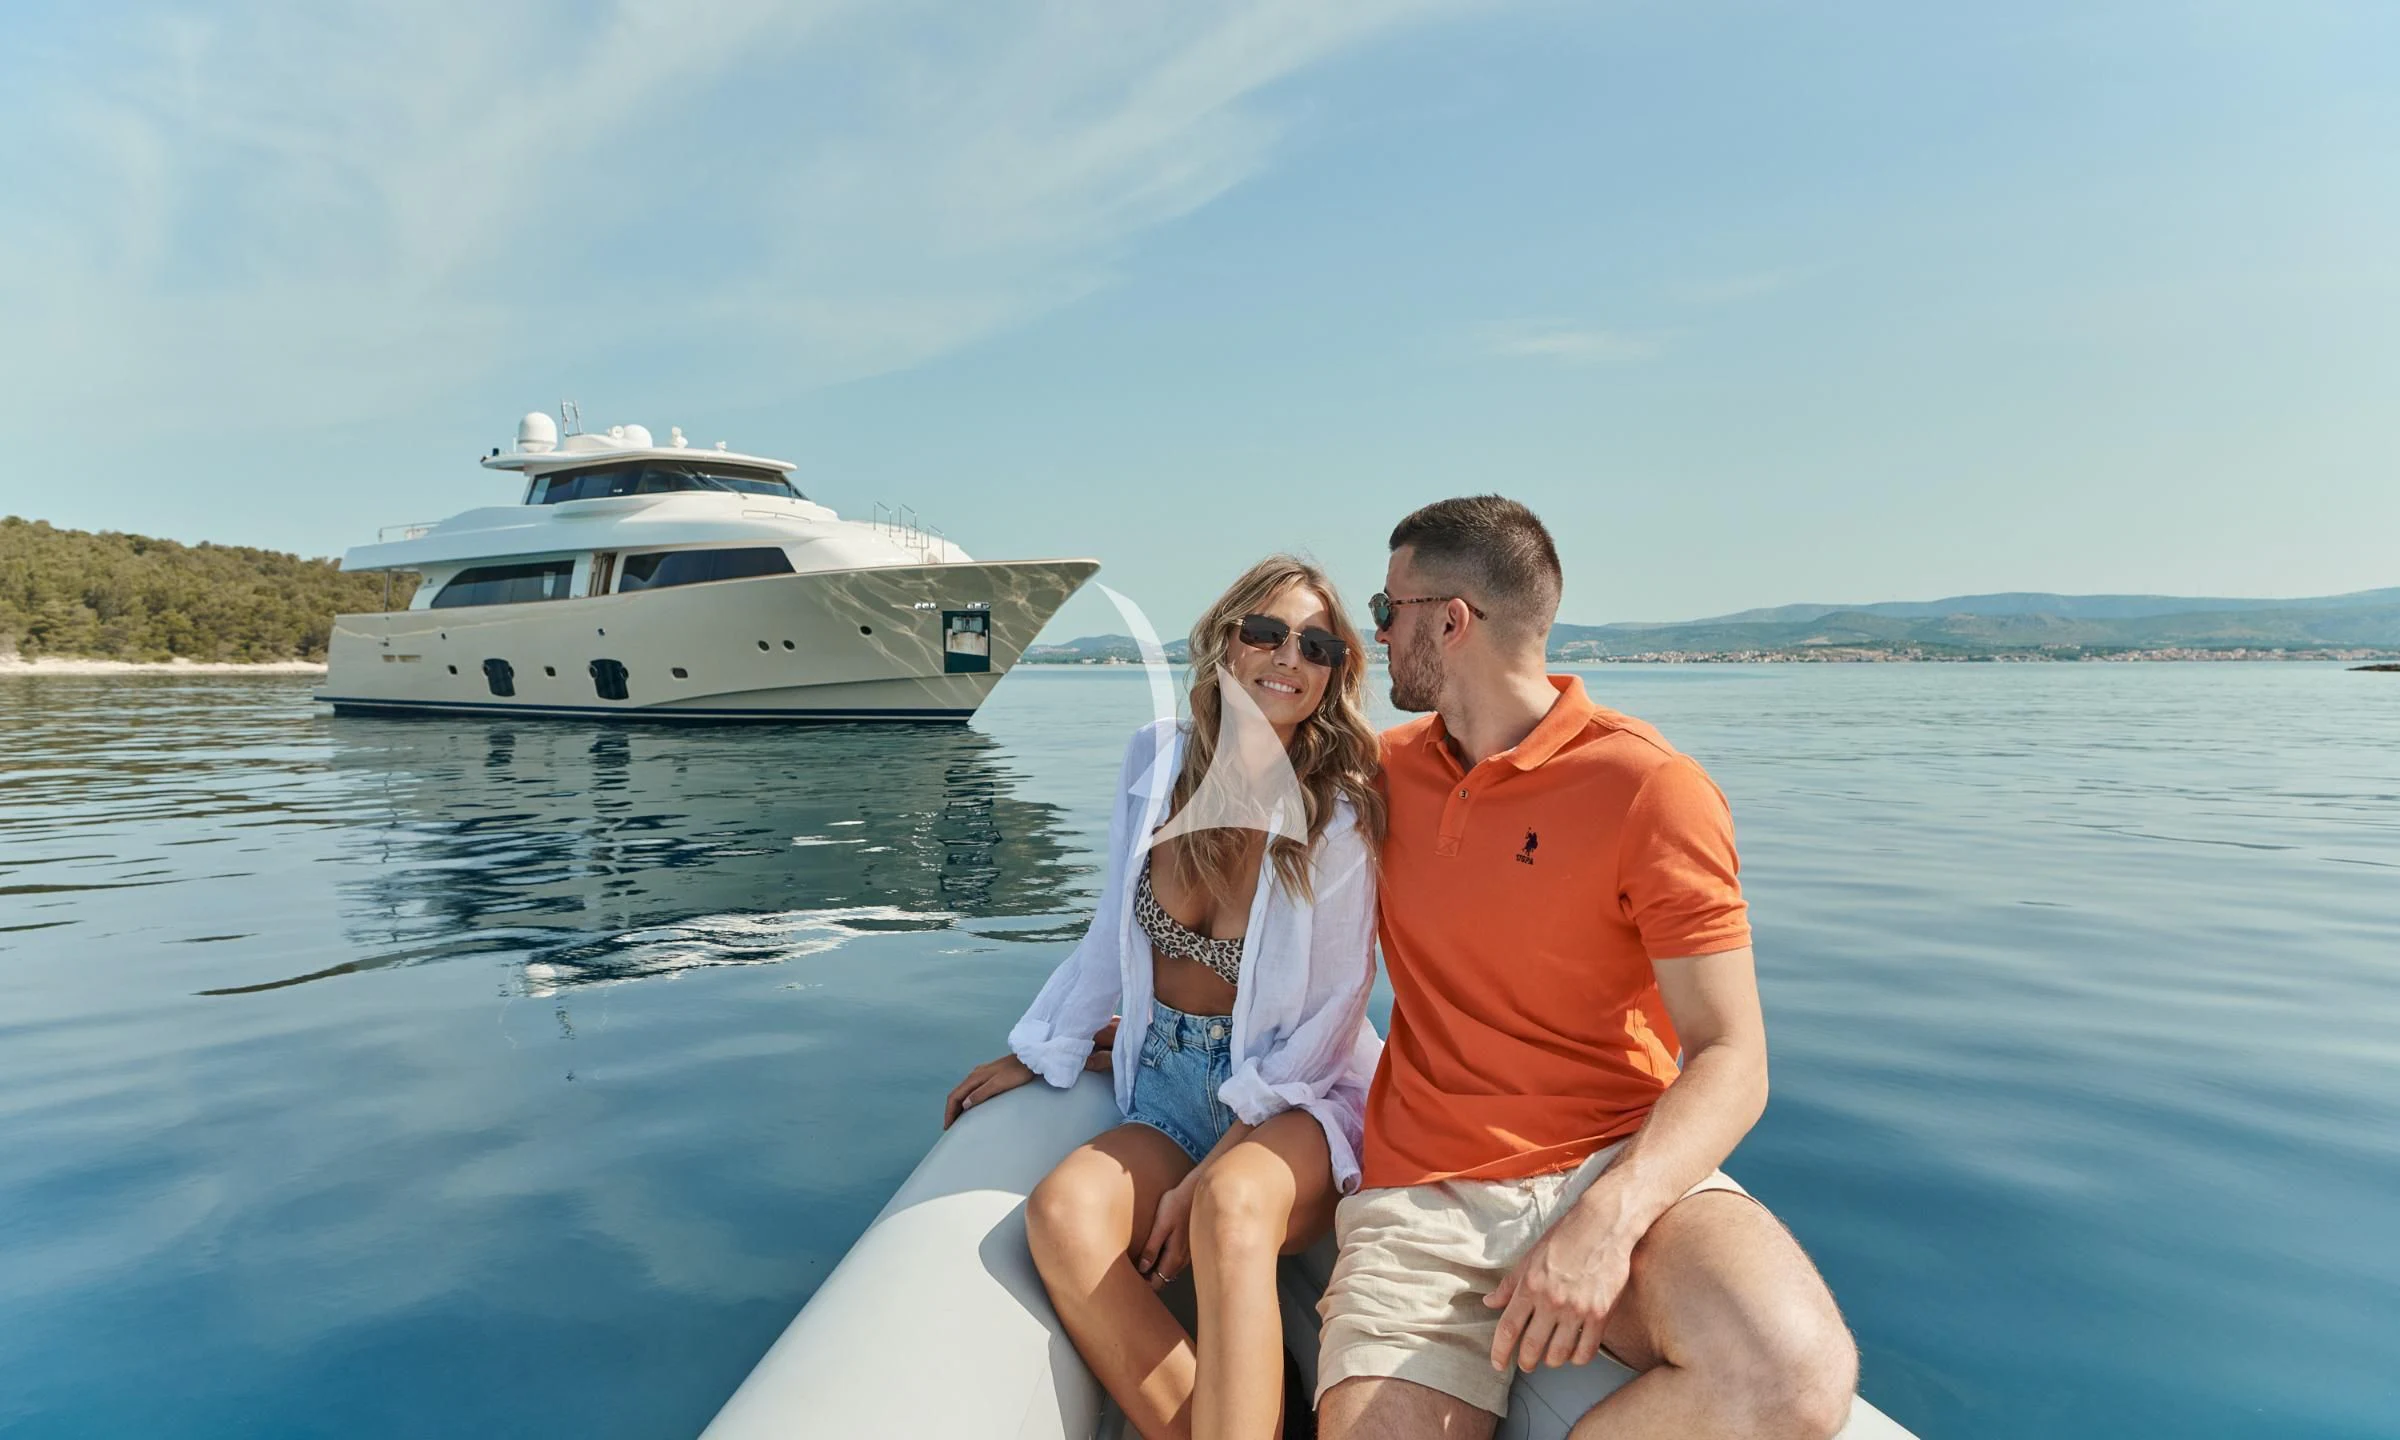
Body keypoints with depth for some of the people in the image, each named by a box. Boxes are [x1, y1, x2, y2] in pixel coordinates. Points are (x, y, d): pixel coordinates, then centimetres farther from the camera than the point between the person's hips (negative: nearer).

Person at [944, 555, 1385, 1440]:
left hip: (1294, 1100, -3)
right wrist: (1036, 1053, 16)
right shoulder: (1157, 759, 0)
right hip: (1167, 1088, 4)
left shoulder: (1344, 813, -10)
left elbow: (1330, 1016, -8)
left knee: (1230, 1205, -37)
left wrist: (1207, 1172, -15)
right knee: (1062, 1212, -27)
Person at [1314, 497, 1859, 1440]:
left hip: (1617, 1171, -2)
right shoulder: (1389, 770, 10)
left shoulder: (1648, 787, -7)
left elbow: (1731, 1060, -9)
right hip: (1423, 1194, 2)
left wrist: (1609, 1217, -26)